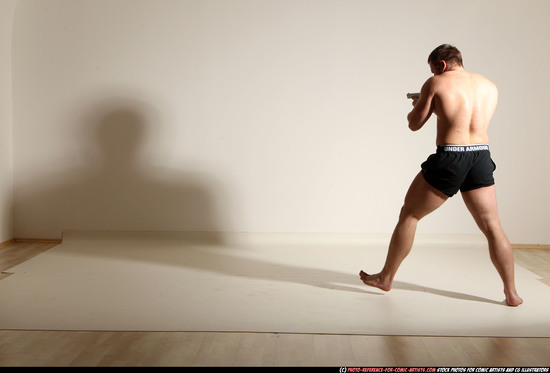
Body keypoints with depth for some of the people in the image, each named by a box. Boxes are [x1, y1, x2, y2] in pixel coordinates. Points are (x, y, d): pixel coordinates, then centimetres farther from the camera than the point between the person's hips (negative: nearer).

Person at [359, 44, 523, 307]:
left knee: (409, 214, 10)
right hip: (481, 157, 5)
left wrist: (417, 106, 24)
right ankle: (511, 293, 9)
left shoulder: (436, 83, -1)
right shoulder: (490, 86, 14)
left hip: (449, 158, -4)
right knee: (492, 226, 10)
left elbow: (414, 124, 3)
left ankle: (385, 278, 17)